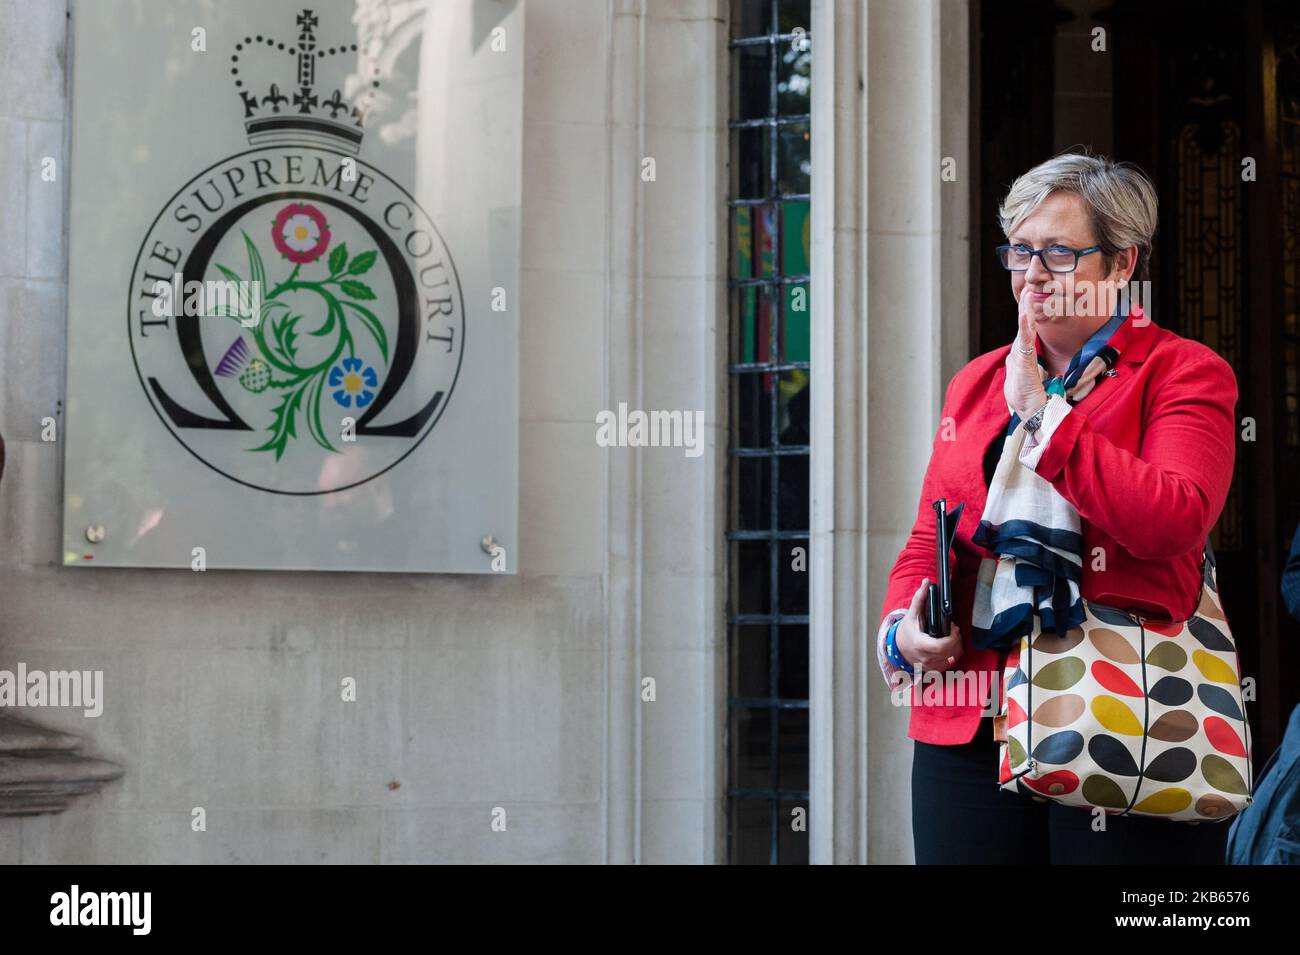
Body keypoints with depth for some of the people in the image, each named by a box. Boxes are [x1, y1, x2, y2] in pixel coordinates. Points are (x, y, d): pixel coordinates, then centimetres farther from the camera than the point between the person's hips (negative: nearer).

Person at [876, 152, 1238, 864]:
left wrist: (1041, 412, -11)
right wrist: (901, 627, -3)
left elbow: (1173, 520, -17)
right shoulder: (976, 382, 18)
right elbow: (926, 539, 19)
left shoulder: (1183, 372, 1)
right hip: (969, 722, 5)